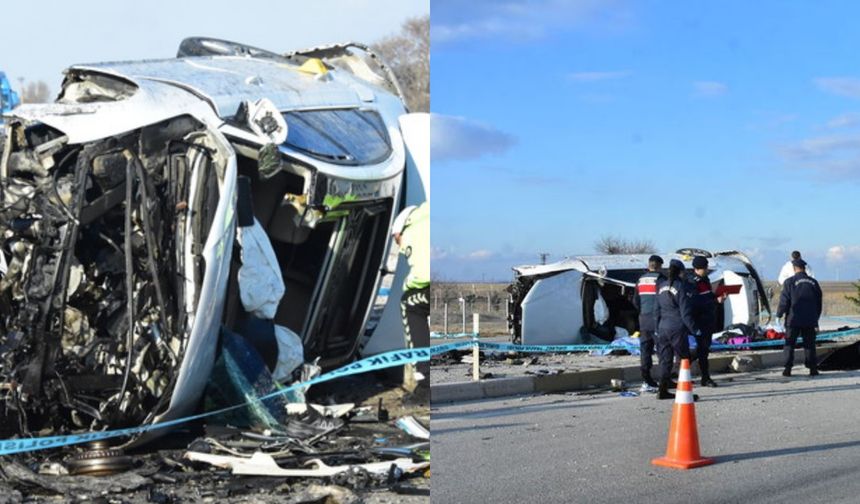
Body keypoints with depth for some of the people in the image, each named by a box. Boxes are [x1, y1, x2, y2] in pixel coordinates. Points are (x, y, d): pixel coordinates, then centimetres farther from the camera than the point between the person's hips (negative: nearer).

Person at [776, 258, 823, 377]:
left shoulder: (790, 282, -7)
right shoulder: (813, 282, 7)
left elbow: (784, 301, -8)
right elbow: (819, 302, 13)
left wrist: (779, 315, 5)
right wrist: (816, 318, 22)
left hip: (793, 319, -3)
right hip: (810, 320, 3)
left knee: (789, 344, 4)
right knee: (809, 344, 8)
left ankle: (788, 368, -2)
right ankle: (812, 368, 4)